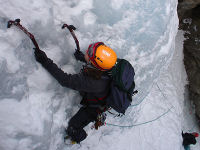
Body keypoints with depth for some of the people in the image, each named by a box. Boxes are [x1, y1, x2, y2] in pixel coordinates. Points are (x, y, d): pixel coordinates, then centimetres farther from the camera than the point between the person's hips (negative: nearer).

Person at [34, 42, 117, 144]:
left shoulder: (92, 82, -48)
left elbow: (66, 80, -40)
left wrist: (45, 62, -37)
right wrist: (82, 58, -10)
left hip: (94, 107, -7)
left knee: (72, 129, 2)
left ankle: (78, 138, 37)